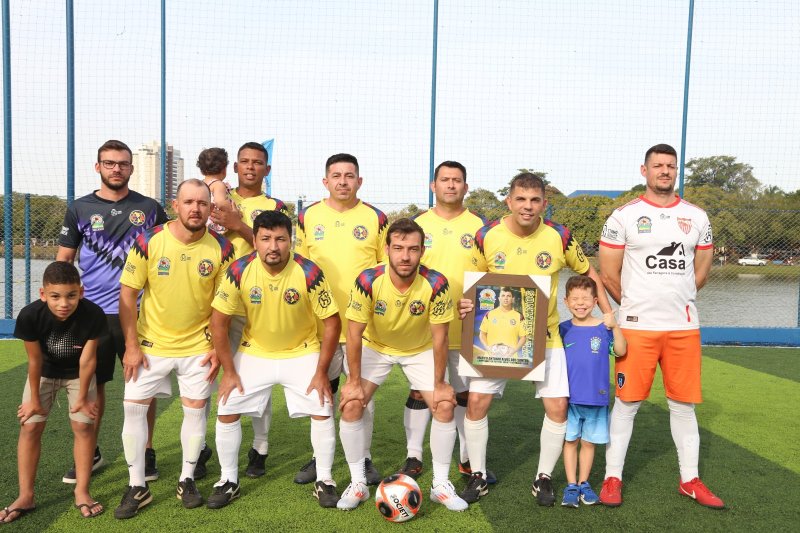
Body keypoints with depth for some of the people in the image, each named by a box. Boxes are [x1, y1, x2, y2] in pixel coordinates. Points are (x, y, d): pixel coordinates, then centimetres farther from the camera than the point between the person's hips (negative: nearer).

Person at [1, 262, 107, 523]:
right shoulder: (30, 315, -35)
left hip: (78, 373, -1)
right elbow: (35, 360, -21)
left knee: (83, 426, -4)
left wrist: (82, 398, -12)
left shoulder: (93, 314, -36)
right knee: (30, 427, -2)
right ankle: (26, 496, 9)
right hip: (44, 372, 1)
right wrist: (34, 399, -8)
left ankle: (82, 492, 8)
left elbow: (87, 359, -24)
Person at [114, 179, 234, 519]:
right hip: (150, 344, 0)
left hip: (198, 346, 0)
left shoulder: (221, 248, -10)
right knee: (133, 408, 1)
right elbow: (128, 294, -8)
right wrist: (131, 346, -10)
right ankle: (137, 487, 15)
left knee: (195, 408, 6)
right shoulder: (148, 242, -13)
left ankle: (187, 480, 24)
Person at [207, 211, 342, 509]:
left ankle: (324, 481, 13)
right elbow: (219, 320, -11)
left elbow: (332, 321, -16)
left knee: (322, 411, -9)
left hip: (302, 353, -1)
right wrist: (229, 371, -9)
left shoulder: (309, 273, -24)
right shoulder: (240, 271, -20)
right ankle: (228, 481, 19)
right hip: (254, 353, 2)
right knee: (226, 411, -2)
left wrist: (321, 372, -15)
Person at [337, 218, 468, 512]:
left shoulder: (436, 284, -29)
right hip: (375, 347, 0)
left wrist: (439, 384, -13)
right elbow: (354, 334, -20)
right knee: (351, 405, -13)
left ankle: (441, 484, 10)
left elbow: (439, 338, -18)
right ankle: (358, 483, 5)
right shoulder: (368, 281, -30)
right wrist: (354, 381, -16)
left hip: (421, 350, 1)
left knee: (445, 406, -10)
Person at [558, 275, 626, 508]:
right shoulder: (562, 329, 1)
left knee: (589, 442, 12)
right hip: (569, 397, 1)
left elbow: (621, 351, -15)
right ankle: (571, 485, 18)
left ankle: (583, 483, 27)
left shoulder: (604, 328, -3)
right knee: (570, 441, 7)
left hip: (596, 398, 0)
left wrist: (615, 327, -26)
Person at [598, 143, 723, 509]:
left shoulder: (696, 217, 9)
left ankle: (690, 480, 24)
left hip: (684, 327, 3)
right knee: (627, 402, 3)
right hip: (637, 327, -3)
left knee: (683, 404, 10)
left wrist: (673, 302, 14)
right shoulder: (624, 216, -2)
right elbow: (609, 275, 0)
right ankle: (613, 478, 15)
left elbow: (701, 273, 16)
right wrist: (636, 306, 9)